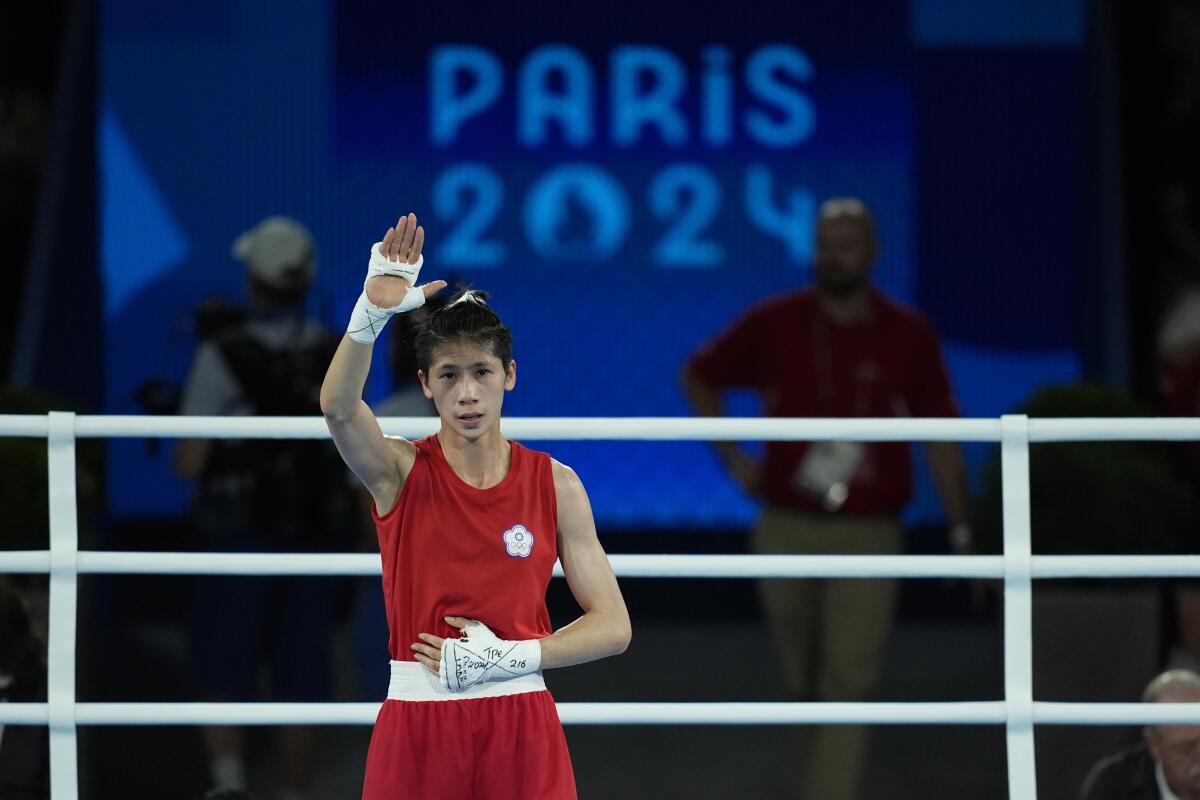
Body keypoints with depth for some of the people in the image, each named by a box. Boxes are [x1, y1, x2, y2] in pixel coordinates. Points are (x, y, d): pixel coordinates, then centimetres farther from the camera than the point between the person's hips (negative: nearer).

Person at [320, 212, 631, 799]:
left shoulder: (555, 485, 3)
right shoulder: (400, 470, 0)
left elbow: (612, 626, 1)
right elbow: (338, 406, -23)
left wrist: (507, 657, -11)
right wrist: (373, 313, -39)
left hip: (521, 726, 1)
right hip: (417, 723, 0)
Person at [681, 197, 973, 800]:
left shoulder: (908, 336, -1)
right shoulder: (775, 325, 0)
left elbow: (940, 439, 4)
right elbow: (698, 377, 15)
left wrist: (961, 530, 1)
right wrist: (733, 457, 6)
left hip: (868, 532, -2)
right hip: (787, 527, 2)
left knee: (849, 682, -11)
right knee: (802, 677, 13)